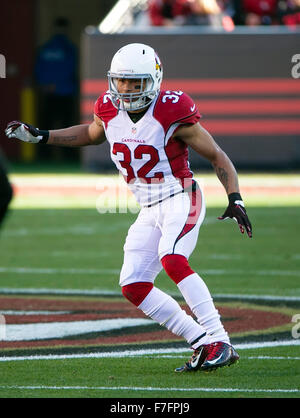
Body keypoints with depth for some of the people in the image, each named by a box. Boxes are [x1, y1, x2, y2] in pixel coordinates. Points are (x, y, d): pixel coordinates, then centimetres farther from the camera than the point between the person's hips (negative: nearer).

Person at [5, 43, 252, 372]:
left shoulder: (172, 113, -16)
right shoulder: (109, 110, 1)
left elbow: (217, 157, -8)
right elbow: (92, 134, 26)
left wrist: (235, 200, -18)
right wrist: (40, 136, 20)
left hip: (181, 200, -7)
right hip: (149, 210, 7)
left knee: (172, 259, -32)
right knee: (133, 286, -3)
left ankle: (219, 342, -33)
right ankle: (201, 344, 1)